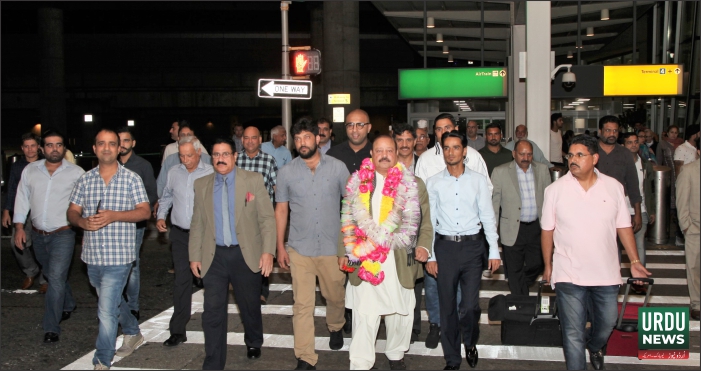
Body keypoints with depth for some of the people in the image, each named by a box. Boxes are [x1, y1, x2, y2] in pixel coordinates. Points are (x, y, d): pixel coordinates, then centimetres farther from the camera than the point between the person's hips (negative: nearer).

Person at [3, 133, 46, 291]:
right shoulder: (17, 166, 8)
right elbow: (11, 190, 12)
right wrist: (6, 211, 8)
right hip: (23, 213, 2)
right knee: (16, 242, -12)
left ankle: (44, 280, 15)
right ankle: (31, 271, 11)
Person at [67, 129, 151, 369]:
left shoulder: (131, 179, -3)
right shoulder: (85, 180, 7)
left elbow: (145, 212, -6)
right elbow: (72, 212, 9)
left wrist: (114, 215, -20)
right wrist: (82, 221, -14)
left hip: (119, 256, -5)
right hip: (92, 255, 5)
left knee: (106, 310, -7)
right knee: (113, 300, 22)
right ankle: (133, 334, 45)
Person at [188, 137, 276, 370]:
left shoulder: (253, 180, -1)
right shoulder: (202, 184, 7)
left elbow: (267, 218, -5)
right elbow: (197, 223, 10)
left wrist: (268, 251, -12)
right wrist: (194, 256, 6)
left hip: (246, 254, -1)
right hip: (214, 256, 1)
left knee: (250, 306, 14)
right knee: (213, 312, 0)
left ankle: (253, 342, 41)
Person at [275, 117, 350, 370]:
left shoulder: (337, 168, -3)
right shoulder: (286, 172, 0)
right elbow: (281, 210, 5)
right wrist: (280, 247, 2)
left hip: (333, 246, 0)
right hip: (299, 248, 0)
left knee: (336, 296, 16)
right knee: (302, 304, -2)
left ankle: (336, 327, 48)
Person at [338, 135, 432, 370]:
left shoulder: (413, 184, 5)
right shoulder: (358, 182, 8)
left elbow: (426, 220, 8)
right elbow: (347, 220, 11)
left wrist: (424, 246, -6)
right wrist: (343, 252, 6)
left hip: (399, 260, 1)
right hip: (364, 261, 0)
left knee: (400, 313, 11)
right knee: (364, 316, -1)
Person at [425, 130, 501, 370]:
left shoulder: (479, 181, 4)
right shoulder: (434, 183, 4)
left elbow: (488, 216, 4)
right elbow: (429, 221, 5)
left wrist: (494, 251, 0)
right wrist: (430, 256, 2)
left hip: (472, 245, -1)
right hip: (445, 245, 1)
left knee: (470, 305, -4)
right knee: (447, 306, 7)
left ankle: (470, 343, 28)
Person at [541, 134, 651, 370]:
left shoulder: (613, 187, -1)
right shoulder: (555, 190, -5)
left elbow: (623, 226, 5)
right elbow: (547, 230, 1)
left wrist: (634, 261, 1)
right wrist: (548, 266, 4)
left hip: (606, 273, 2)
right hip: (569, 275, -2)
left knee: (607, 322, 18)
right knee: (573, 334, 3)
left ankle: (594, 347, 51)